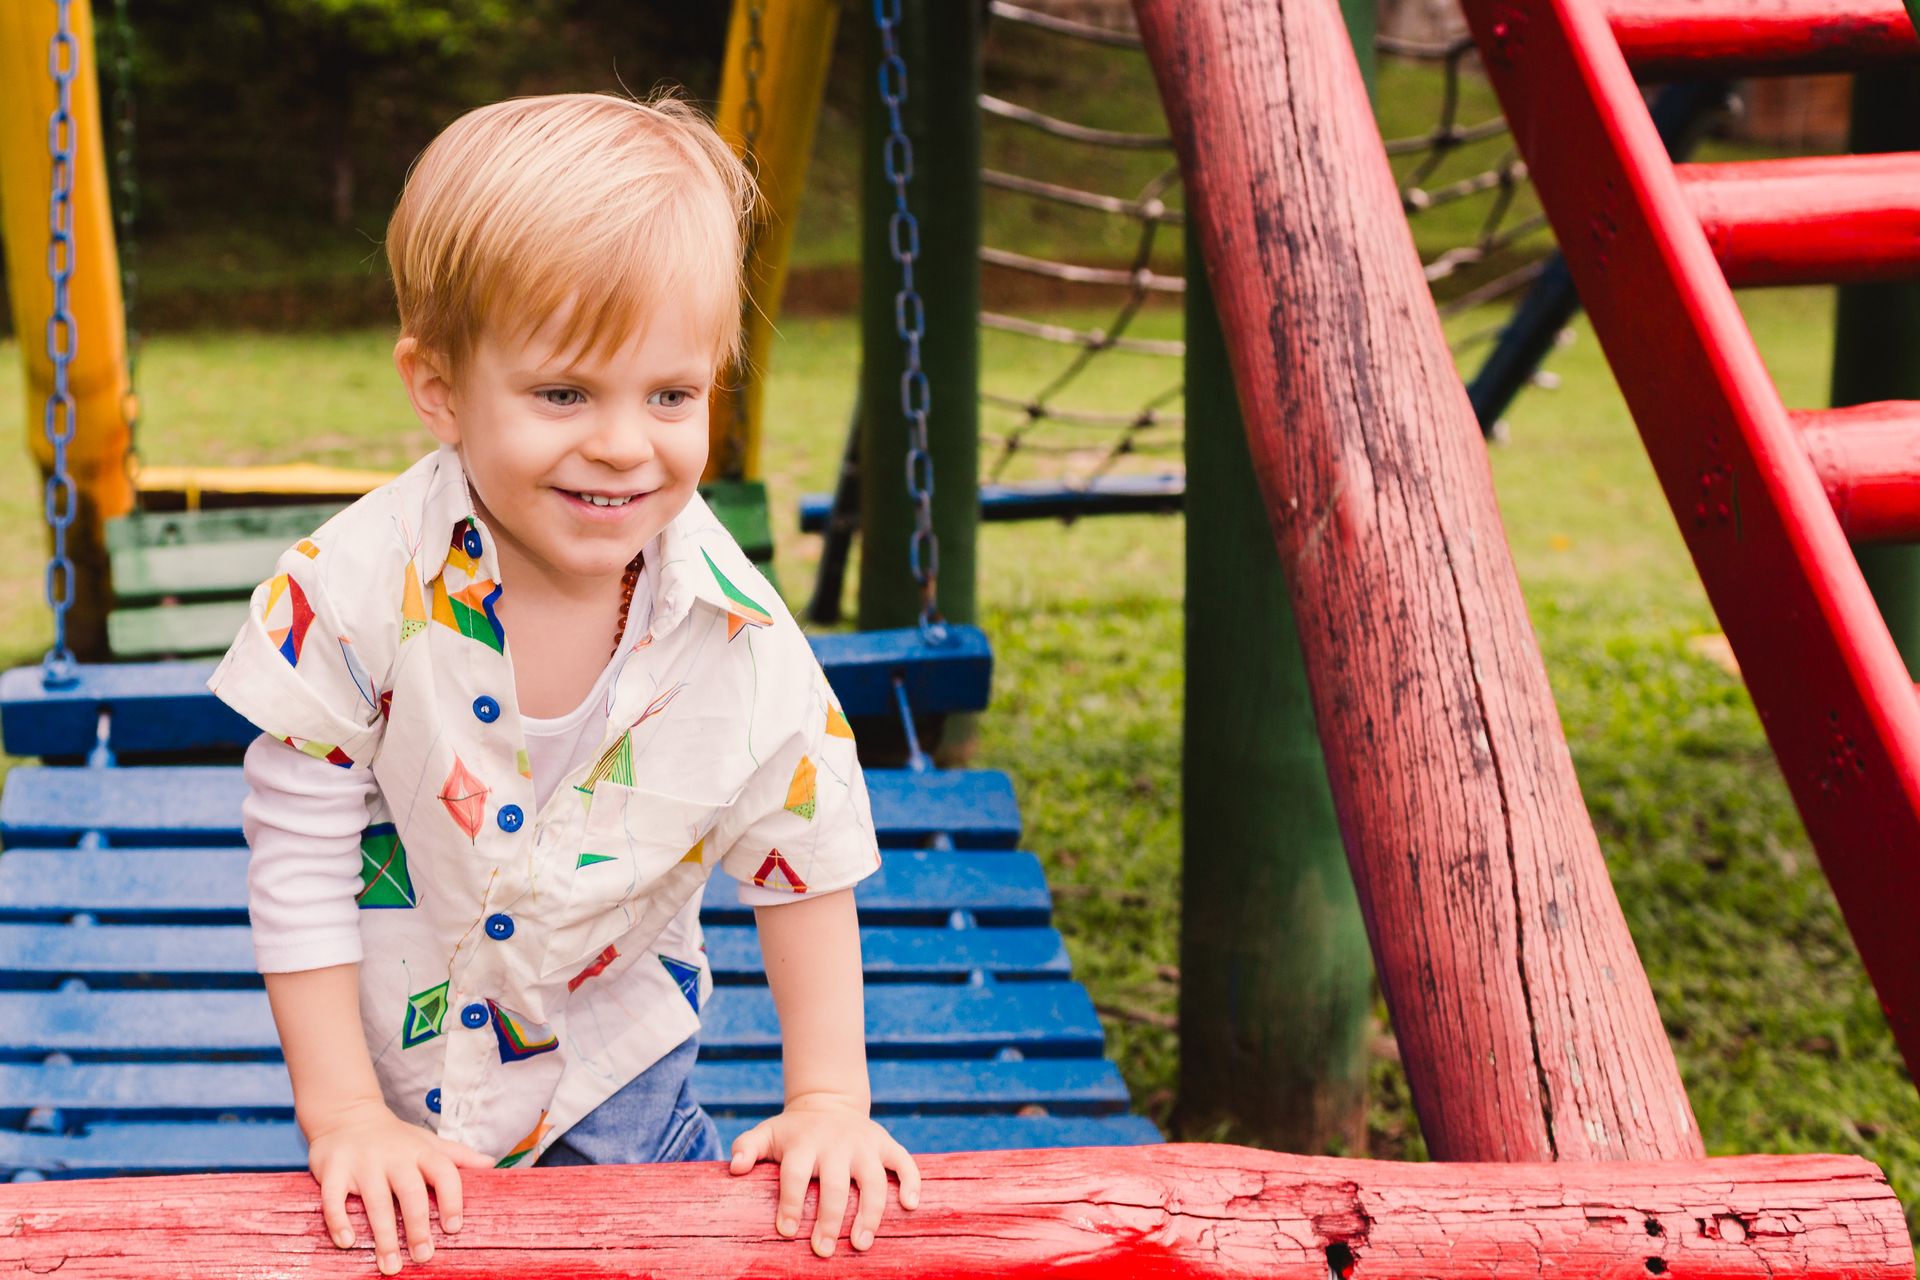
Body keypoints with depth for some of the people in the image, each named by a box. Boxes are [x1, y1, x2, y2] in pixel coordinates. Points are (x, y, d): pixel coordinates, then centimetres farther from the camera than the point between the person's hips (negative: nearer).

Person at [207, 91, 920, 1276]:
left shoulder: (741, 640, -21)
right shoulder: (355, 595, -26)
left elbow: (805, 866, -7)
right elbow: (299, 867, -17)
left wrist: (829, 1101, -8)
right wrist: (343, 1118, -16)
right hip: (398, 1074, -1)